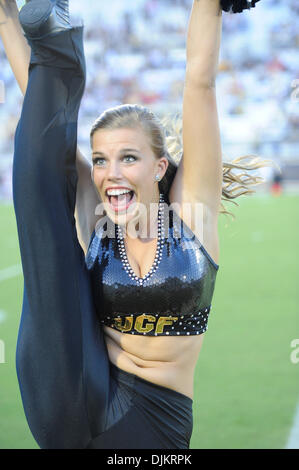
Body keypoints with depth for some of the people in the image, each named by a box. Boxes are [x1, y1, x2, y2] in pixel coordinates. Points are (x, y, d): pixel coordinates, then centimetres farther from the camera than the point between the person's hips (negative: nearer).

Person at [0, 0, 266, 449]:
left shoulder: (191, 209, 0)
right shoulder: (92, 218, 4)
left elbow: (200, 83, -6)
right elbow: (37, 96, 3)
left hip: (156, 424, 0)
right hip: (70, 407, 0)